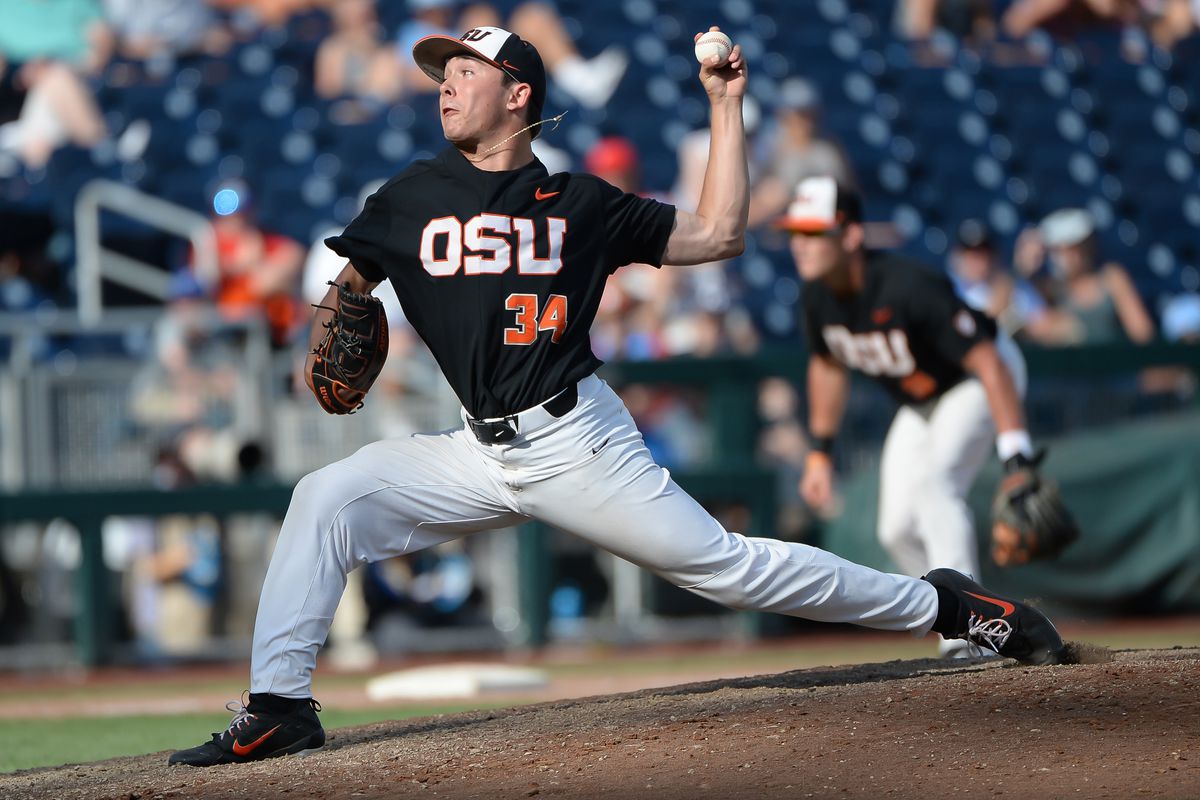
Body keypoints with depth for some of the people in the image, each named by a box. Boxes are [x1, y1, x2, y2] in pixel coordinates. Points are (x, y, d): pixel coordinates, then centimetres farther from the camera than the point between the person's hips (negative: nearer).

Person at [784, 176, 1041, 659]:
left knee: (934, 480, -31)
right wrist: (820, 451, 8)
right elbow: (828, 366, 7)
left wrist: (1015, 451, -45)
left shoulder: (906, 288, -37)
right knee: (898, 528, 1)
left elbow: (987, 362, -38)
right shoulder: (819, 294, -14)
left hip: (980, 380, -8)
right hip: (919, 402, 8)